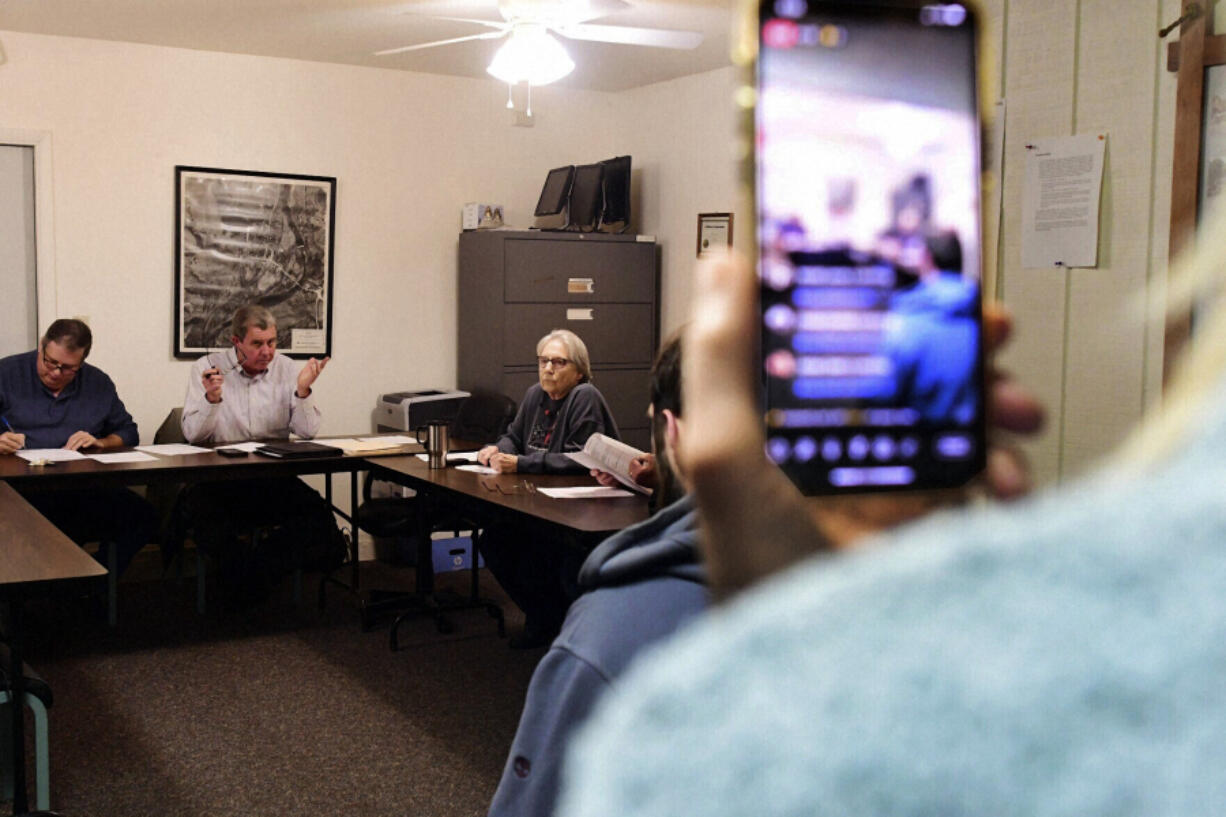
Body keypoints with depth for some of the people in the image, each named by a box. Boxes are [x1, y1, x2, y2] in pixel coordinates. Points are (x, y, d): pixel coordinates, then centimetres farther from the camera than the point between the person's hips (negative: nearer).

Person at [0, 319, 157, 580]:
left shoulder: (99, 383, 17)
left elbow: (128, 432, 20)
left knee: (143, 518, -25)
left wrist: (100, 443, 0)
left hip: (85, 489, 3)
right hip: (21, 489, -3)